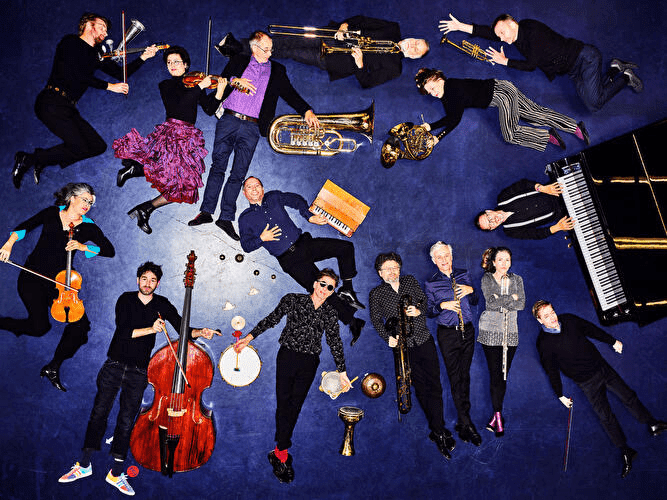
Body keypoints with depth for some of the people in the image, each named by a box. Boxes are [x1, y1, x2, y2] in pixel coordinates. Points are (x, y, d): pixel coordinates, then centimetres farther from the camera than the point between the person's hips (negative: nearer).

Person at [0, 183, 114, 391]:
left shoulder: (88, 227, 4)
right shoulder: (52, 213, 5)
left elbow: (109, 251, -5)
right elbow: (25, 226, 12)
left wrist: (84, 247, -17)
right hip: (32, 277, -2)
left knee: (81, 324, -13)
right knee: (39, 326, -17)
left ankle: (53, 368, 5)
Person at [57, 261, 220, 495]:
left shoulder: (162, 305, 3)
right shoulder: (126, 299, -1)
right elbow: (123, 330, -14)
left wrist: (200, 333, -17)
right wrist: (151, 329, -24)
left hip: (138, 372, 0)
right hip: (114, 365, 0)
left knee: (126, 421, 3)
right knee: (99, 413, 3)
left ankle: (116, 473, 13)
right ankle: (84, 465, 18)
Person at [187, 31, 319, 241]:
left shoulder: (277, 70, 16)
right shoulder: (239, 61, 14)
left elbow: (290, 94, 10)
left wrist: (307, 110, -6)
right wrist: (235, 81, -11)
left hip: (252, 127, 0)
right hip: (229, 120, 0)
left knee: (239, 173, -3)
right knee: (218, 166, -1)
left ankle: (226, 217, 1)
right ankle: (206, 212, 6)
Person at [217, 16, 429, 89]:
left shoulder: (394, 68, -5)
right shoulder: (394, 30, 7)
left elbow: (367, 83, -13)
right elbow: (362, 21, 8)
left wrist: (359, 64, -30)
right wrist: (345, 25, -10)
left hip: (331, 61, -4)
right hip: (334, 39, 4)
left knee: (289, 52, -12)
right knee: (291, 42, -9)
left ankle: (237, 48, -2)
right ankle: (238, 47, -1)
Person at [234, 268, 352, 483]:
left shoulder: (330, 314, 5)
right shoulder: (293, 300, -1)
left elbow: (334, 342, 7)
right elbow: (272, 319, 3)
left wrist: (342, 372, 4)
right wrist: (249, 337, -3)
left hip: (309, 363, 2)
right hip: (287, 357, -2)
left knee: (295, 405, 3)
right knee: (283, 401, -4)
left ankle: (279, 451, 13)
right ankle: (282, 454, 1)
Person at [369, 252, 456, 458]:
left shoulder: (410, 281, 8)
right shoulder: (376, 294, 2)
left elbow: (425, 300, 14)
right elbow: (376, 320, 3)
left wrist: (419, 311, -7)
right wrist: (388, 337, -11)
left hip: (425, 340, 2)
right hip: (404, 347, -2)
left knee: (434, 385, -4)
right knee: (420, 387, 4)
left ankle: (437, 432, 2)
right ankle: (439, 430, 16)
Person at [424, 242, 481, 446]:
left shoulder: (463, 275, 8)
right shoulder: (431, 283, 0)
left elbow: (474, 302, 11)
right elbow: (429, 312, 2)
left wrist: (471, 290, -9)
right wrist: (442, 305, -17)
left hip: (467, 331, 3)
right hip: (447, 334, -3)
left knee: (465, 375, 8)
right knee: (455, 377, -4)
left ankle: (462, 421, 20)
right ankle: (466, 424, 0)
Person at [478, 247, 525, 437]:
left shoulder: (517, 279, 9)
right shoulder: (486, 279, 1)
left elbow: (522, 304, -3)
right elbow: (491, 302, -13)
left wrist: (500, 301, -11)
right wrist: (511, 298, -8)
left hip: (510, 332, 3)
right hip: (490, 331, -3)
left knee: (504, 375, 4)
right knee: (495, 374, -4)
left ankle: (496, 415, 14)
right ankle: (499, 416, 3)